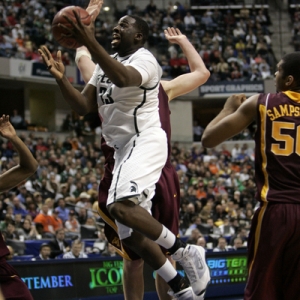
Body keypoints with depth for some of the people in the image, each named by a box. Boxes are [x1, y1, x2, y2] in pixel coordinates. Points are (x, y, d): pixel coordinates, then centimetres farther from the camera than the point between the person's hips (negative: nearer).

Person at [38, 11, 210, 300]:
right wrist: (61, 78, -2)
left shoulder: (144, 59, -9)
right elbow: (83, 107, 14)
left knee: (122, 207, -31)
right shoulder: (105, 66, 18)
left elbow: (123, 78, -33)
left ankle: (185, 253, -17)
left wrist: (90, 43, -38)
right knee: (131, 235, 6)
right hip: (123, 148, 9)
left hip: (145, 141, -9)